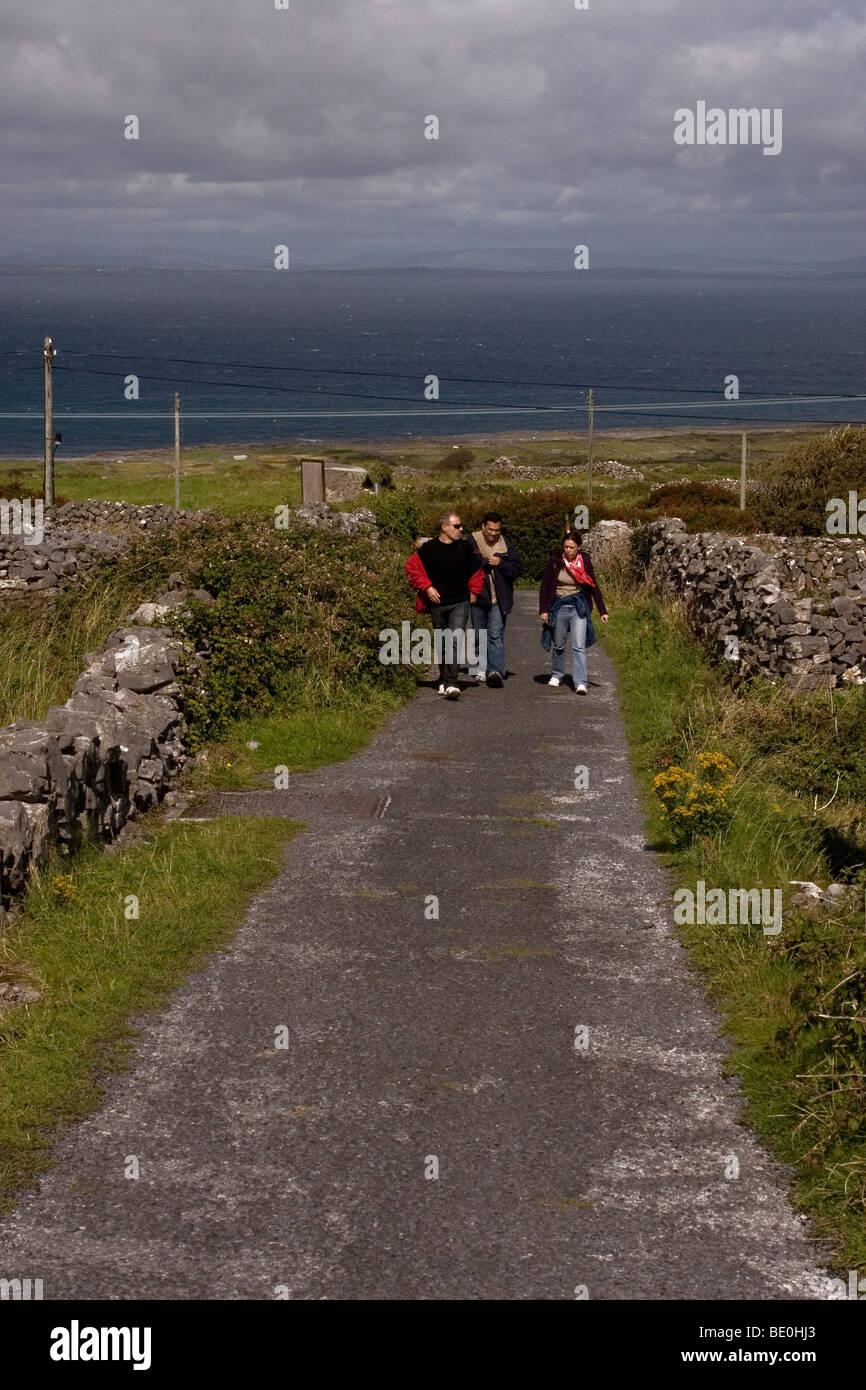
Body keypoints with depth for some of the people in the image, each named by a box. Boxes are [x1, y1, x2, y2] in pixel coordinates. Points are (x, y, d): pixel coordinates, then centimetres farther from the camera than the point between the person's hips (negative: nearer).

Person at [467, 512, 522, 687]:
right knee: (479, 636, 13)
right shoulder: (471, 543, -3)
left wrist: (501, 563, -15)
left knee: (496, 636, -11)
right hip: (478, 597, 1)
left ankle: (495, 671, -18)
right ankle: (480, 669, 24)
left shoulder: (506, 545, 2)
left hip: (499, 599, -1)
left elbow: (517, 568, 0)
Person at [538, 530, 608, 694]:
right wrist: (543, 610, -6)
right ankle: (556, 675, 33)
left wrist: (602, 611, 3)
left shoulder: (585, 561, -3)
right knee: (558, 645, 13)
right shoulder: (555, 561, -5)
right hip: (559, 606, 1)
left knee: (579, 646, -10)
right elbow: (544, 586, -1)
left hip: (578, 606, -1)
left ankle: (580, 683, -14)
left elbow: (594, 587, 4)